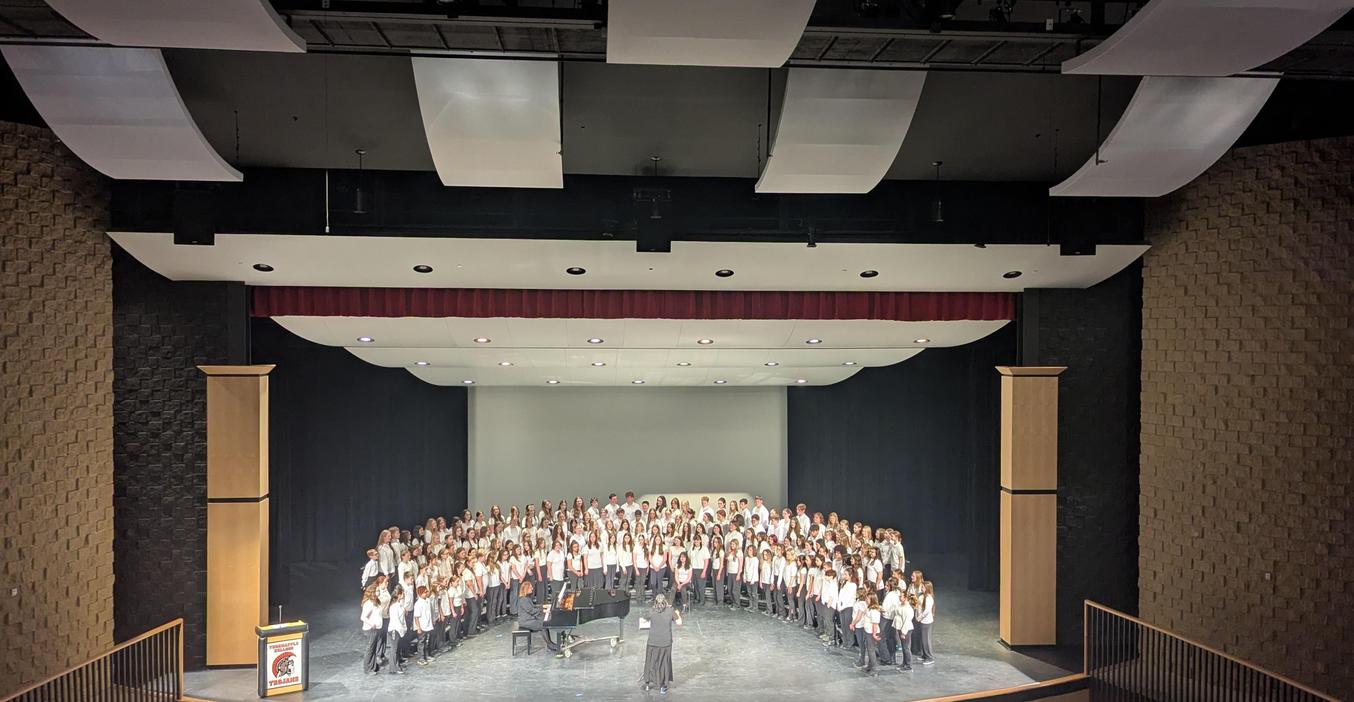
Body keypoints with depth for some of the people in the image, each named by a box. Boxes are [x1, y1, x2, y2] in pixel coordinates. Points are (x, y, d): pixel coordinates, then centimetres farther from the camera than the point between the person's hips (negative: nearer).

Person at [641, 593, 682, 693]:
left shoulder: (651, 612, -11)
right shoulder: (670, 611, -12)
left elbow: (647, 621, 8)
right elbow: (679, 623, -1)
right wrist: (678, 614, 16)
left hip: (653, 642, 0)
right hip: (666, 643, 0)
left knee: (651, 662, 18)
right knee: (664, 663, 14)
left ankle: (648, 683, 29)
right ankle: (663, 686, 21)